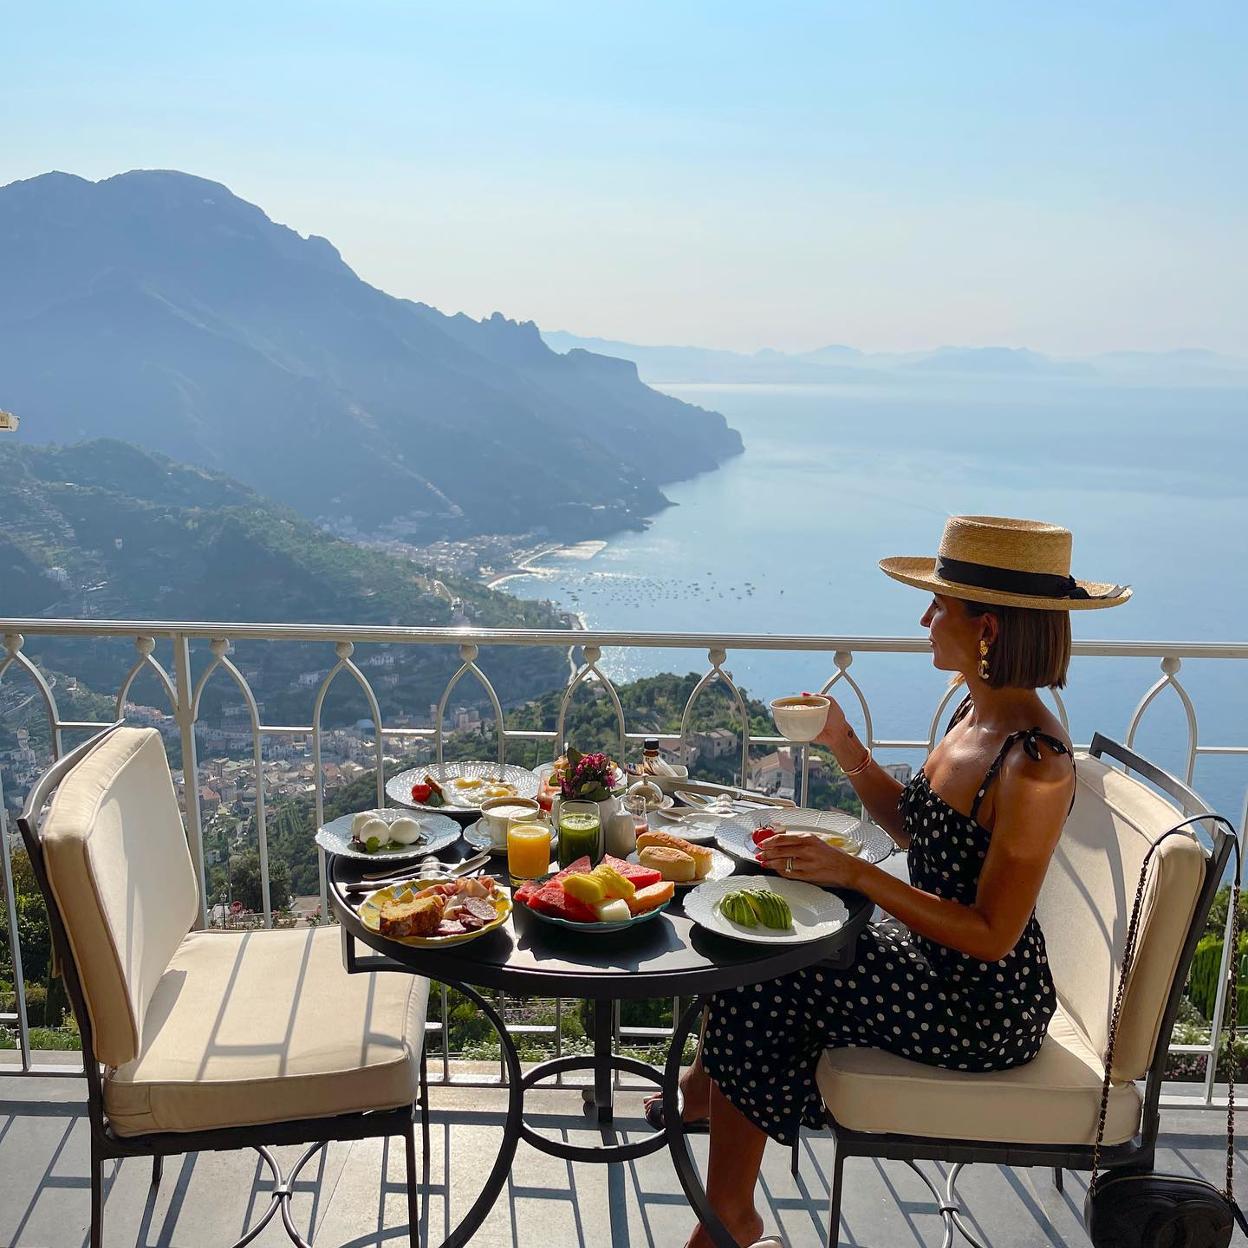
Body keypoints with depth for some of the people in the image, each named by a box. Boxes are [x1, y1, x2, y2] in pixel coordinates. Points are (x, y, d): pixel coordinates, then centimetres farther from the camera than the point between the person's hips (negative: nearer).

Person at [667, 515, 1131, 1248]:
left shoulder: (1034, 763, -27)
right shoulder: (976, 713, 1)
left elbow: (991, 935, -26)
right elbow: (913, 829, 12)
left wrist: (856, 873, -30)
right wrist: (844, 746, 1)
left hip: (985, 1007, -8)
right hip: (930, 958, 8)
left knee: (757, 990, -8)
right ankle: (712, 1090, 22)